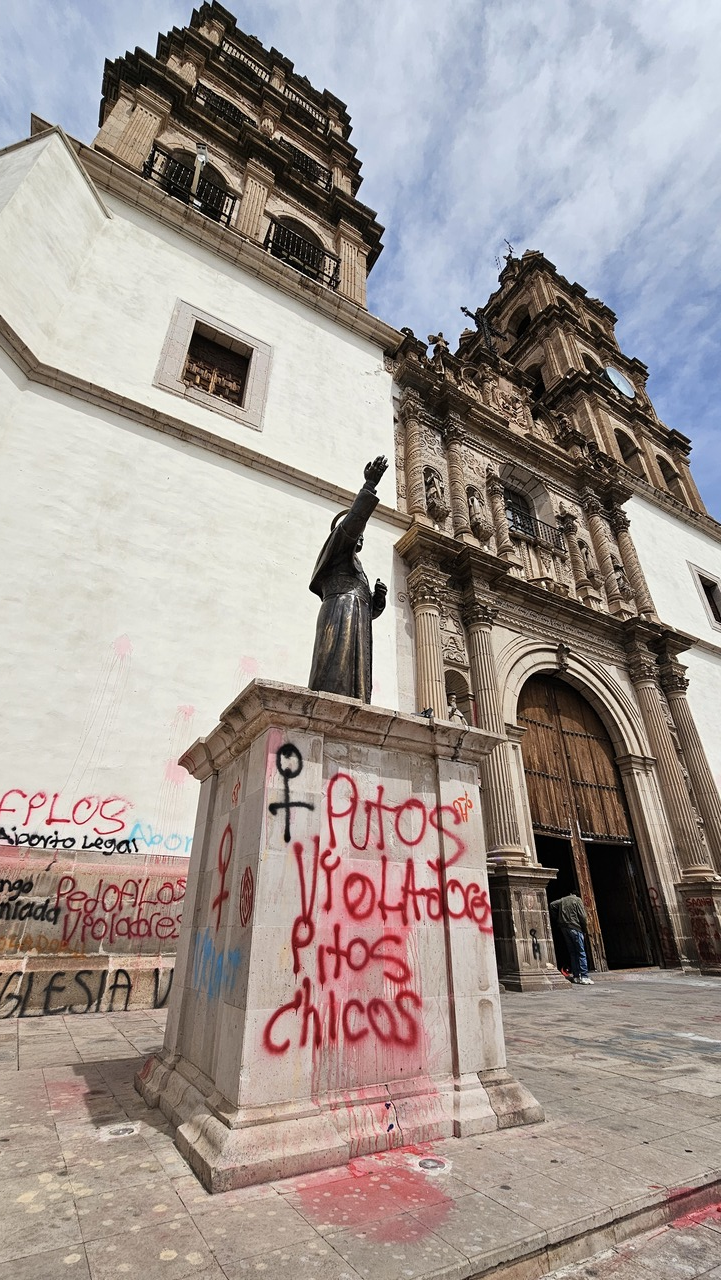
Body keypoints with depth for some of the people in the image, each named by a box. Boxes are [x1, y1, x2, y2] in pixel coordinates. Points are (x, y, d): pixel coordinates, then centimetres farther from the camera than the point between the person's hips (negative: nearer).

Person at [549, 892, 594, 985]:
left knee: (572, 952, 11)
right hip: (575, 928, -5)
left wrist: (556, 920, 12)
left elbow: (552, 905, 10)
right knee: (581, 952, -2)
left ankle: (576, 976, 11)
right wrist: (584, 928, 3)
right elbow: (582, 916, -8)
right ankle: (584, 977, -7)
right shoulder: (577, 900, 0)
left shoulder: (562, 900, 16)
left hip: (564, 928, 5)